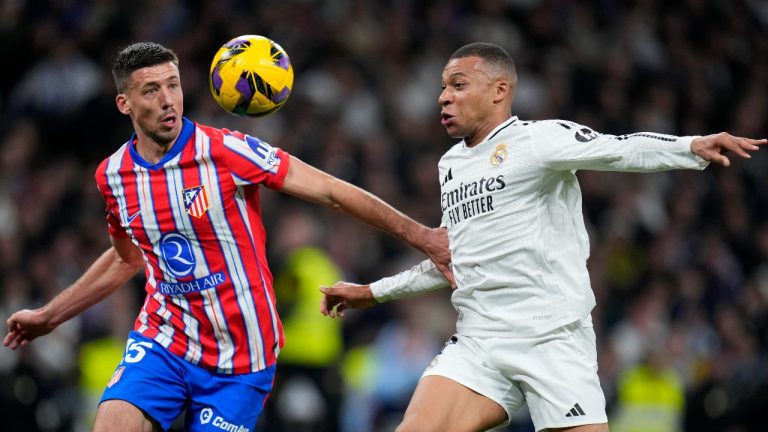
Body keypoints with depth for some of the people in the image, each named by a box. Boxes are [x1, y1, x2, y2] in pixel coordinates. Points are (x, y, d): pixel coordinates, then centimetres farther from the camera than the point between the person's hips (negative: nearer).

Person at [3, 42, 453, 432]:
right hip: (163, 338, 3)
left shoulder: (226, 152, -15)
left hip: (240, 357, -3)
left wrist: (420, 235, -17)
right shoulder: (113, 175, 1)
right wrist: (48, 316, 27)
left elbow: (332, 191, -13)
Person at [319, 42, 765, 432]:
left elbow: (620, 150, -21)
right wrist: (373, 292, 38)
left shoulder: (536, 139, -5)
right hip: (477, 345, 6)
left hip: (553, 341, -6)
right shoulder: (451, 163, 19)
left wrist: (692, 146, -40)